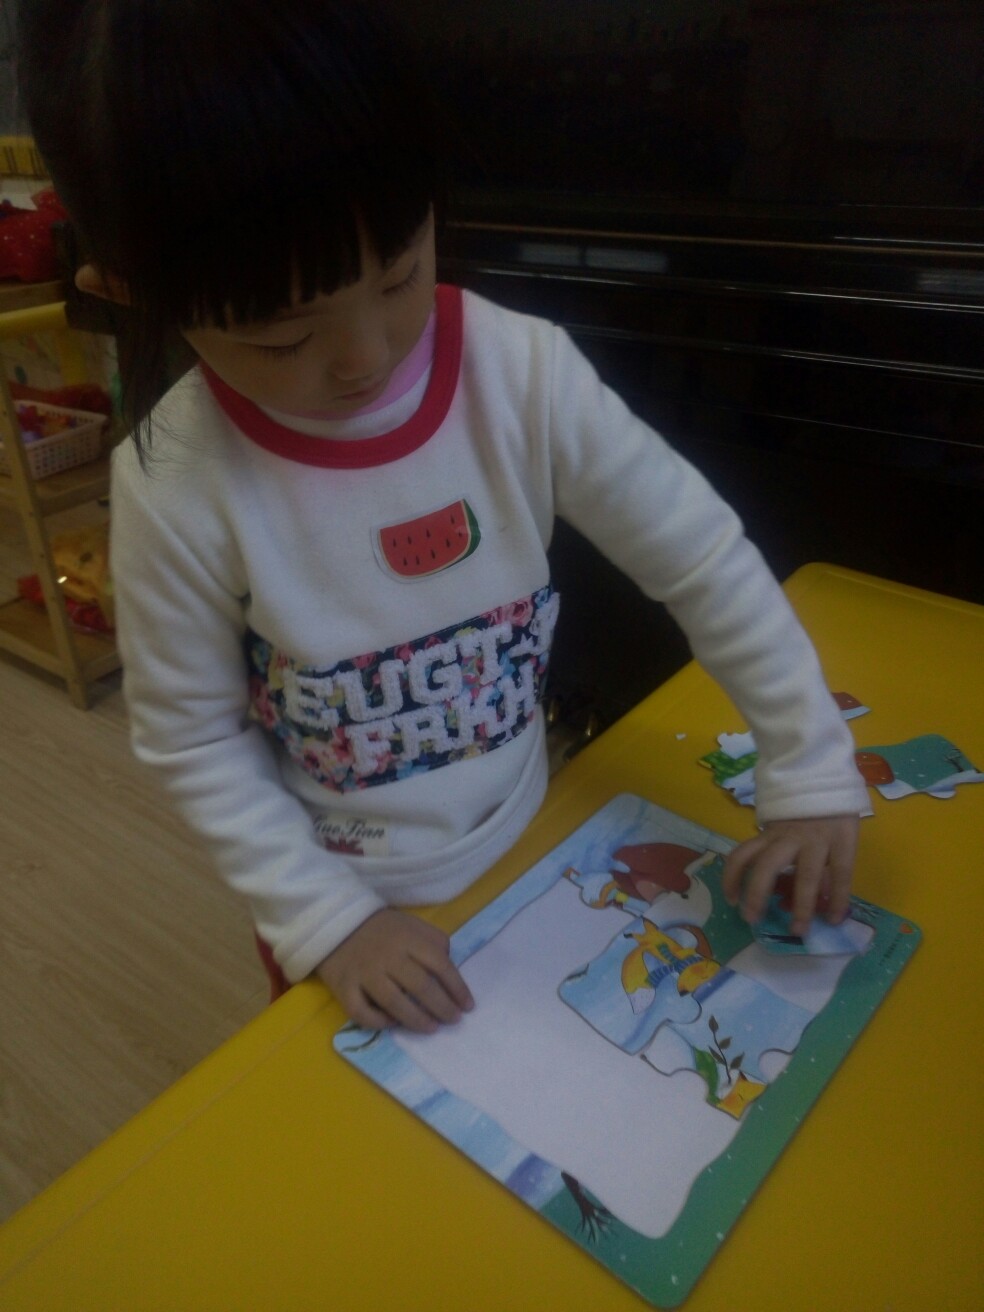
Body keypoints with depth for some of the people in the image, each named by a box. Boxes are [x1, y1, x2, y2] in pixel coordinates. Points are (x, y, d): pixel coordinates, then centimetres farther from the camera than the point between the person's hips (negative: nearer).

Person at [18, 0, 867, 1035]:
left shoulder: (523, 372, -21)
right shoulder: (177, 487, -24)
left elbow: (707, 563, -14)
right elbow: (190, 742, -13)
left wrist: (811, 774, -12)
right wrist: (326, 920, -16)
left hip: (527, 846, 2)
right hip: (345, 904, -1)